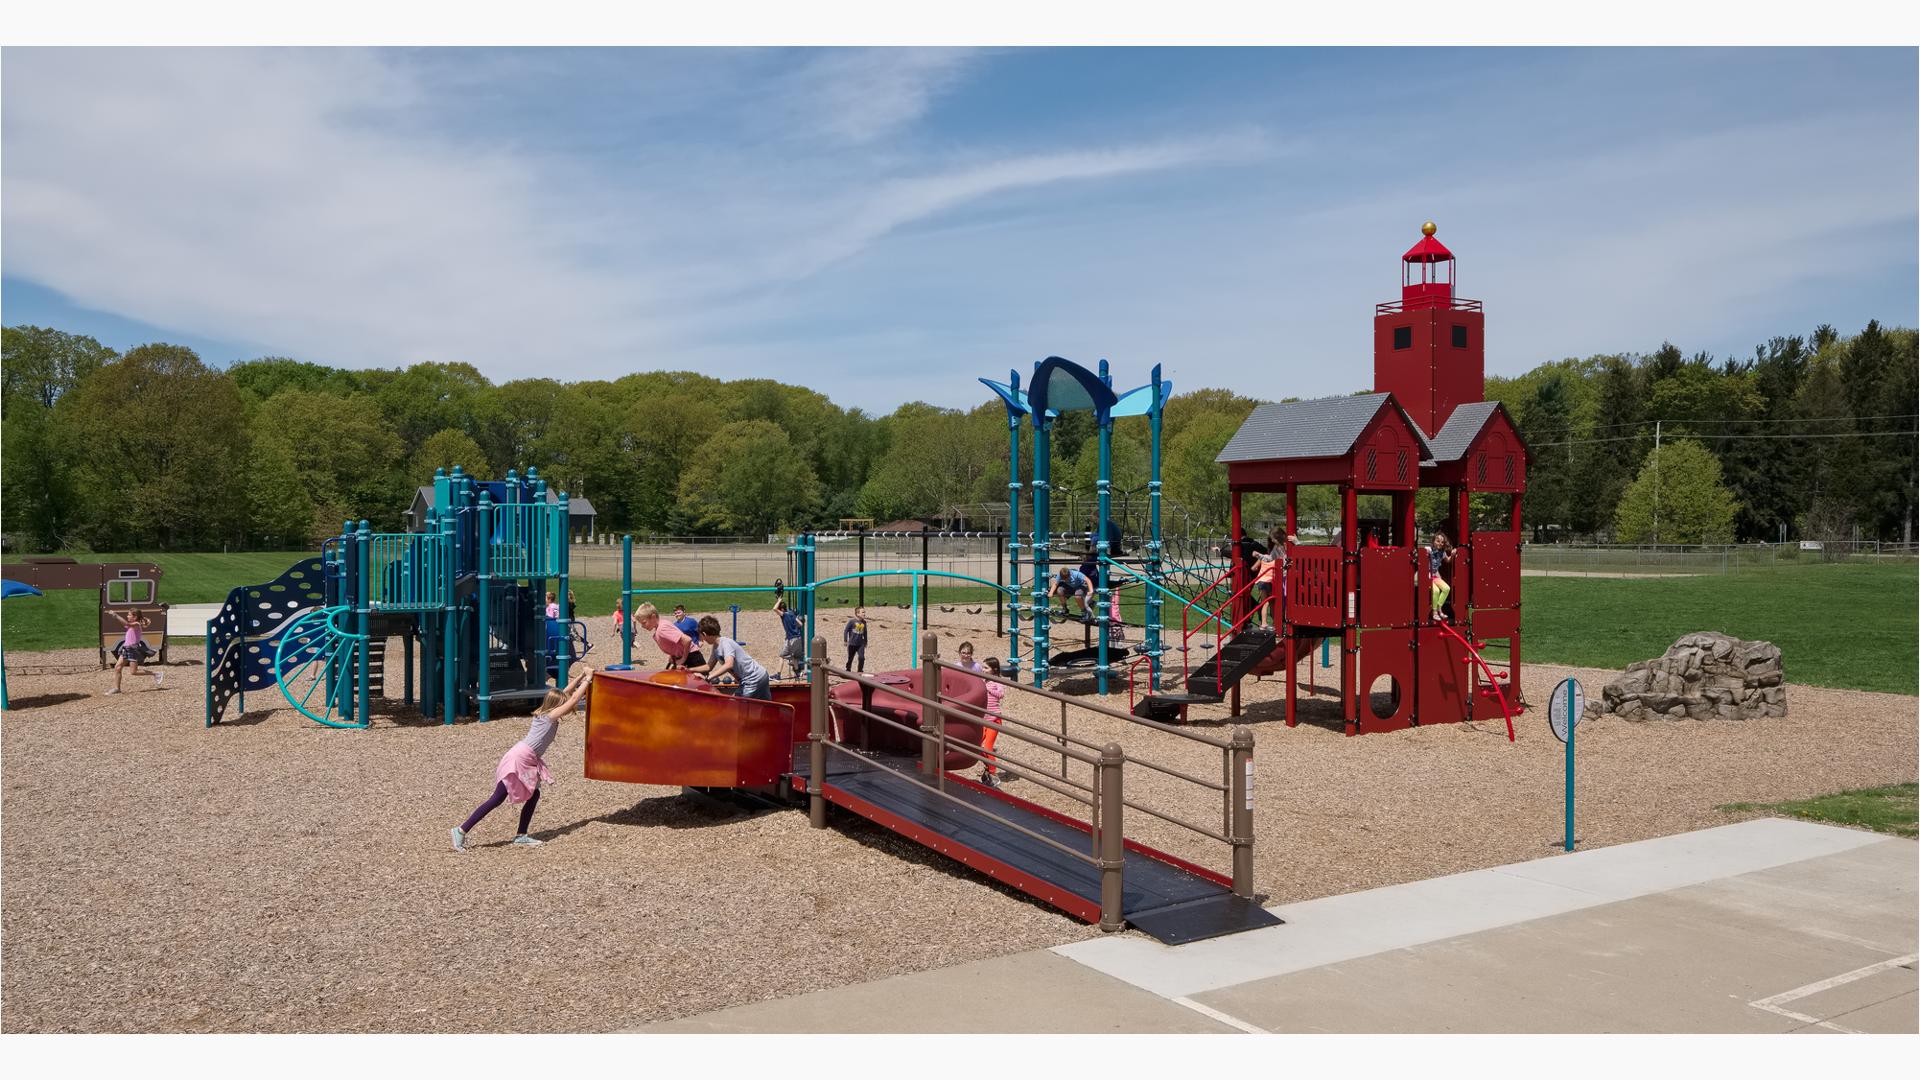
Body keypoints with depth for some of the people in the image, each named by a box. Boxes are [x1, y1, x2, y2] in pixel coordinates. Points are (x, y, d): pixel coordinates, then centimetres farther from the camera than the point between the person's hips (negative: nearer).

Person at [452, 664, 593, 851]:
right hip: (519, 758, -10)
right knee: (497, 799, -8)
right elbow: (574, 699, -12)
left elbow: (566, 694, 23)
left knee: (533, 795, 11)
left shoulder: (545, 713, 12)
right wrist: (588, 678, -5)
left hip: (527, 761, 10)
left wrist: (579, 677, 22)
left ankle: (521, 836, 17)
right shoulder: (552, 715, -11)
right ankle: (462, 830, -7)